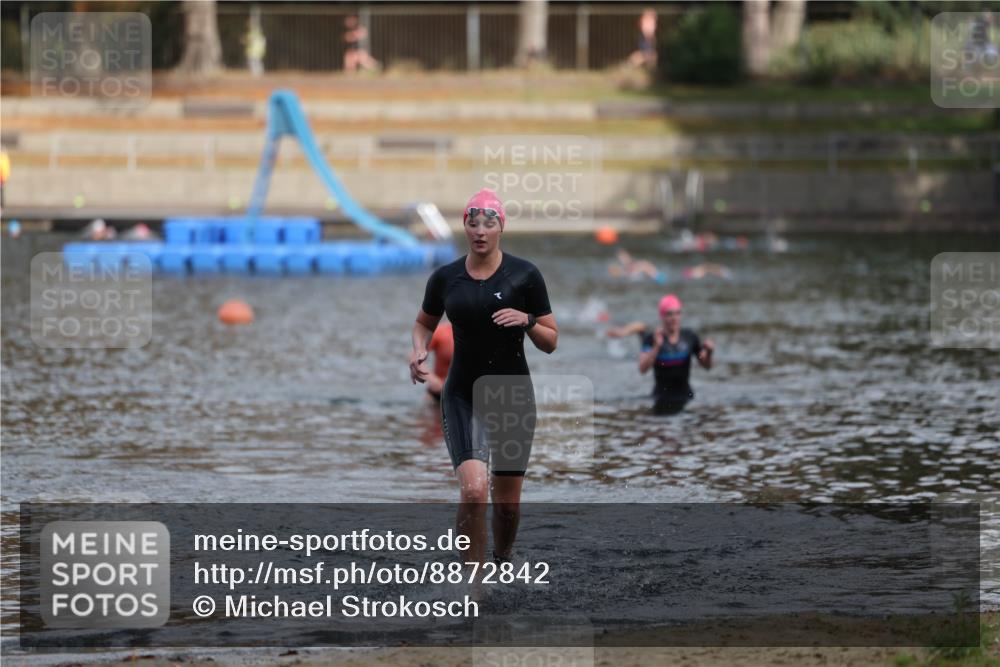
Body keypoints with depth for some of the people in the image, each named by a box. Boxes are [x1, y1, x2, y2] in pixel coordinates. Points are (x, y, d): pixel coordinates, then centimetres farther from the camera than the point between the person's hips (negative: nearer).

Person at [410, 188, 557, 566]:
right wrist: (418, 351, -1)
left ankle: (502, 562, 37)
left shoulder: (524, 275, -4)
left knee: (507, 503, 8)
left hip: (513, 397, 0)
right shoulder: (445, 278, 1)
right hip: (462, 396, 0)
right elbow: (424, 323, 20)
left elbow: (551, 342, 1)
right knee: (473, 491, -20)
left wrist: (527, 320, -18)